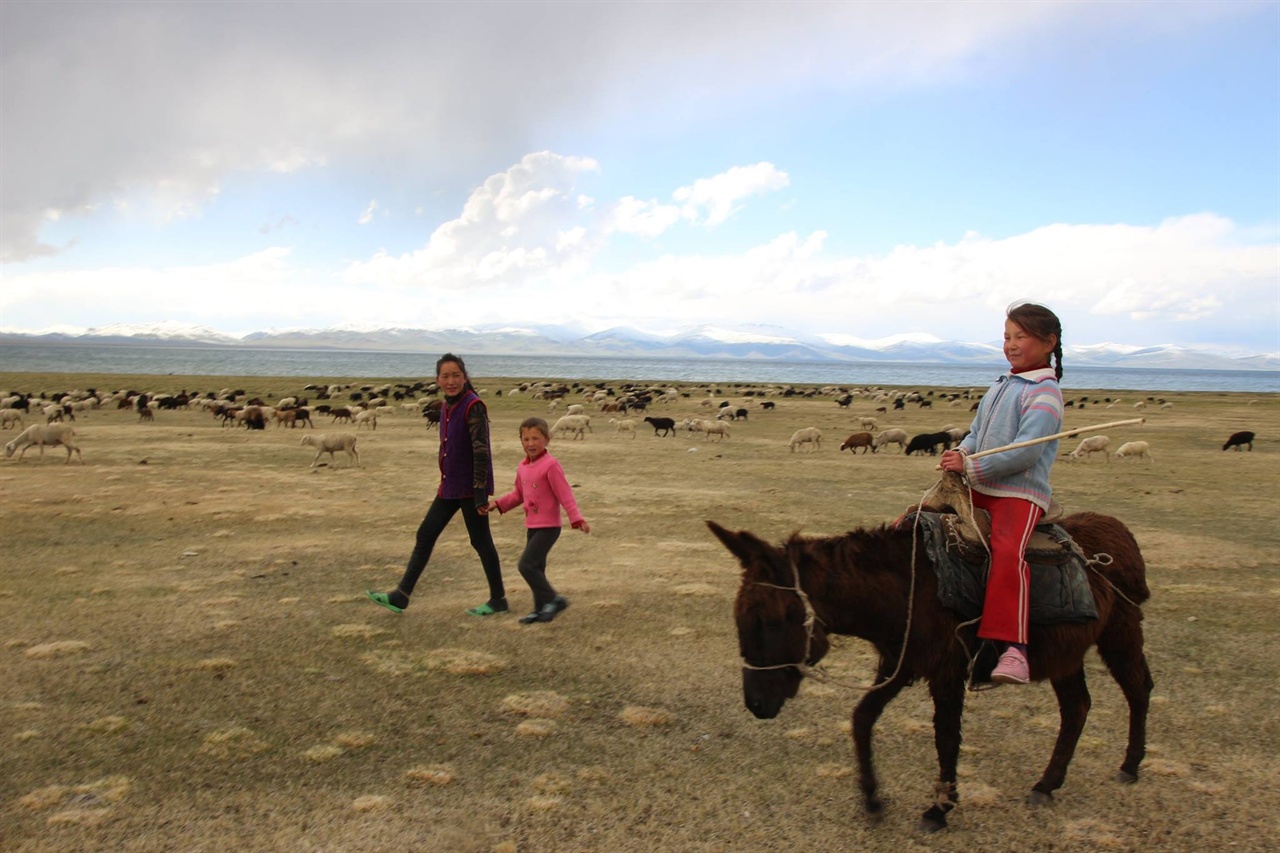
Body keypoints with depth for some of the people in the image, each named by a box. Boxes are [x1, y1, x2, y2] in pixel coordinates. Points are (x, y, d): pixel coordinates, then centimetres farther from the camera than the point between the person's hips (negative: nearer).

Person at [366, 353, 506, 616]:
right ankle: (400, 596, 15)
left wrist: (480, 491, -21)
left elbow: (481, 450, -19)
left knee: (480, 541, 2)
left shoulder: (474, 406, -16)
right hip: (450, 486, 9)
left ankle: (498, 599, 16)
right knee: (425, 535, 9)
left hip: (469, 487, -9)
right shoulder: (446, 408, 10)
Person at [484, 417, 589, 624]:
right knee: (536, 567, 13)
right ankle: (542, 609, 24)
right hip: (532, 525, 8)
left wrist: (577, 519, -25)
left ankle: (553, 599, -1)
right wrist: (498, 504, 10)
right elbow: (518, 494, 21)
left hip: (548, 526, -8)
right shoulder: (522, 466, 8)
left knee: (527, 565, -14)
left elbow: (565, 494, -18)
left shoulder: (550, 464, -15)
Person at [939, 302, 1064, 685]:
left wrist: (971, 466, -20)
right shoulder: (1000, 386, 19)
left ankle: (1014, 648, -35)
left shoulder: (1045, 393, -7)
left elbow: (1026, 451, -18)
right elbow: (977, 434, 21)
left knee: (1007, 552, -32)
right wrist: (960, 454, -2)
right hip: (978, 489, 8)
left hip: (1021, 492, -8)